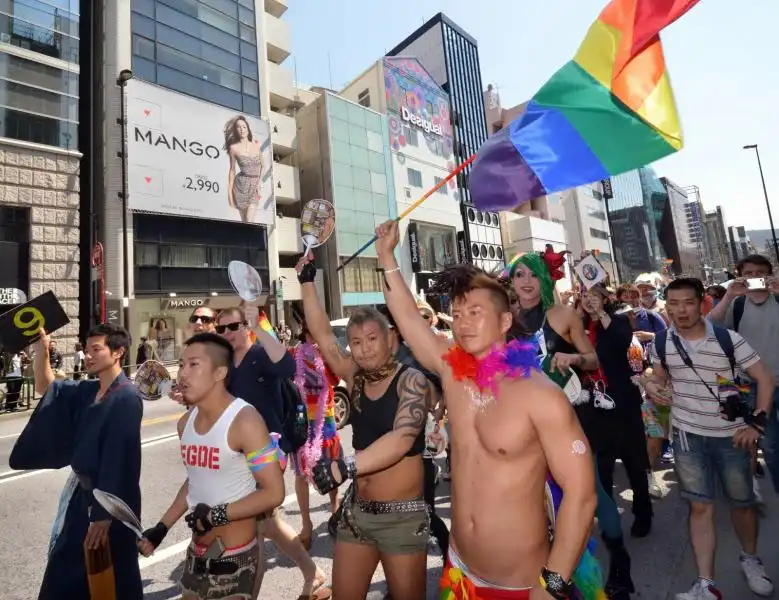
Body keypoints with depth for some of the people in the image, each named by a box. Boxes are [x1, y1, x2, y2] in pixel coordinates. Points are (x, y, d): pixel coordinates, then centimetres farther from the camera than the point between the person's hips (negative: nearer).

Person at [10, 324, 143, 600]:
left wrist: (103, 515, -22)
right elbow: (45, 388, 16)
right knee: (67, 572, 23)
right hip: (82, 490, 8)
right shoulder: (86, 391, 1)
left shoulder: (127, 398, -23)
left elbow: (118, 460, -24)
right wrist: (41, 350, 0)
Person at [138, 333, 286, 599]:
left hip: (236, 558, -7)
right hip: (196, 554, 7)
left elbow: (273, 493, -23)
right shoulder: (185, 423, 1)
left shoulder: (244, 420, -24)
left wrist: (217, 515, -19)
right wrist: (162, 527, 11)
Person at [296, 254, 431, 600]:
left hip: (402, 515, -5)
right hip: (356, 510, 5)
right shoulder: (356, 378, 1)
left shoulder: (412, 380, -14)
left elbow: (402, 438, -28)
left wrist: (347, 467, -40)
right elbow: (321, 334, -1)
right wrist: (307, 281, -2)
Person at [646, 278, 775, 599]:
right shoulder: (661, 344, -5)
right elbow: (659, 377, 10)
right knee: (700, 506, 3)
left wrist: (757, 422, -10)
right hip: (688, 435, 1)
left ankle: (750, 559, 45)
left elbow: (765, 378, -5)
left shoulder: (729, 339, -12)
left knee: (742, 501, 16)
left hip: (731, 435, 0)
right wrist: (651, 386, -13)